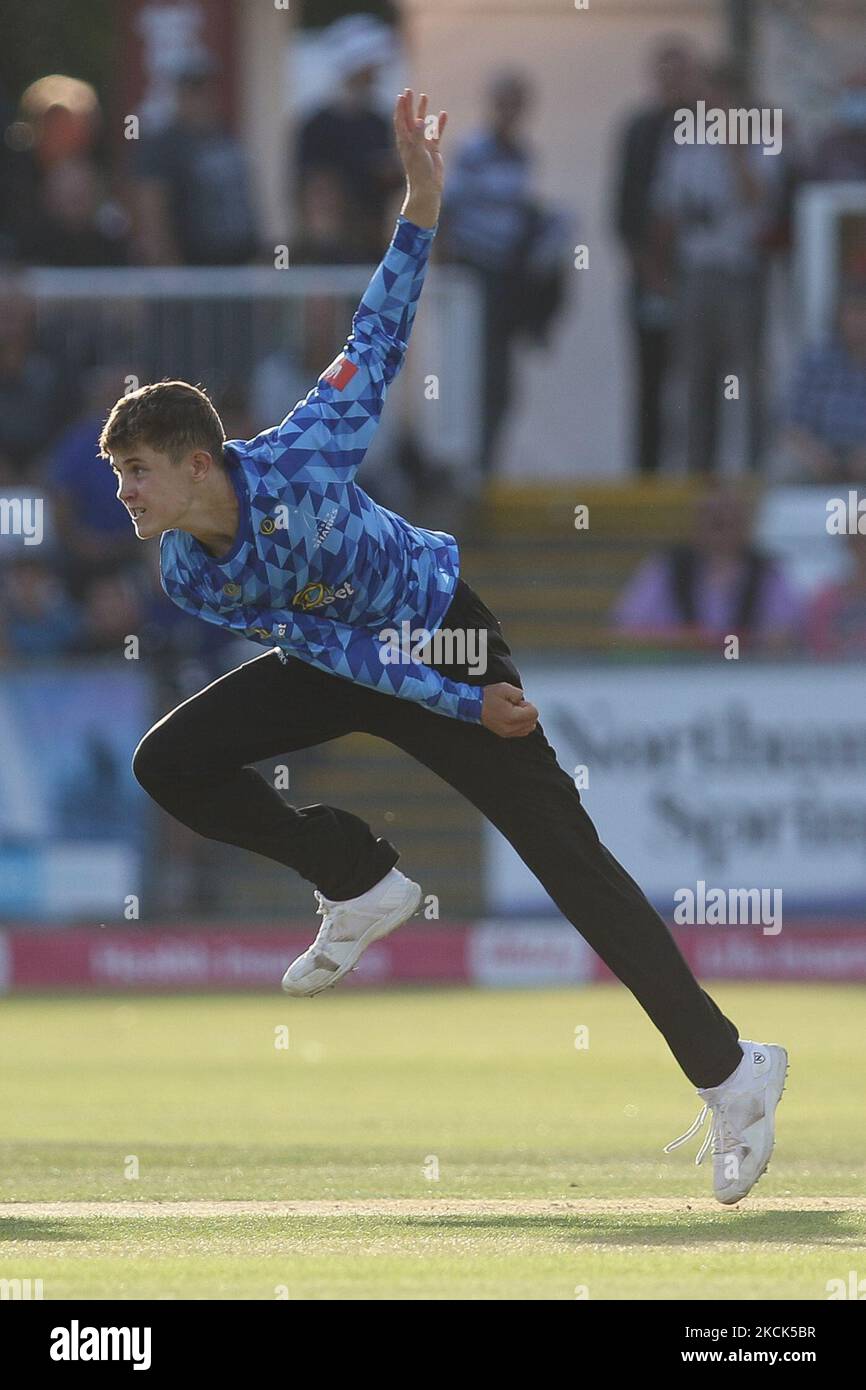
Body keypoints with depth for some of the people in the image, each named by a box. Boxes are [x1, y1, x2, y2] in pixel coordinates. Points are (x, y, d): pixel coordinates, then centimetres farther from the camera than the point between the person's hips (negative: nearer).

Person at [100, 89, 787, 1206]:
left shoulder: (298, 459, -30)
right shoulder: (185, 581, -17)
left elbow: (377, 341, -21)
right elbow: (331, 648, -17)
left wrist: (420, 202, -30)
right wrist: (463, 707, -22)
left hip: (445, 631, -5)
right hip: (342, 664, 6)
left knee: (565, 855, -11)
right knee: (171, 764, -8)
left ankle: (727, 1071, -10)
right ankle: (360, 883, 5)